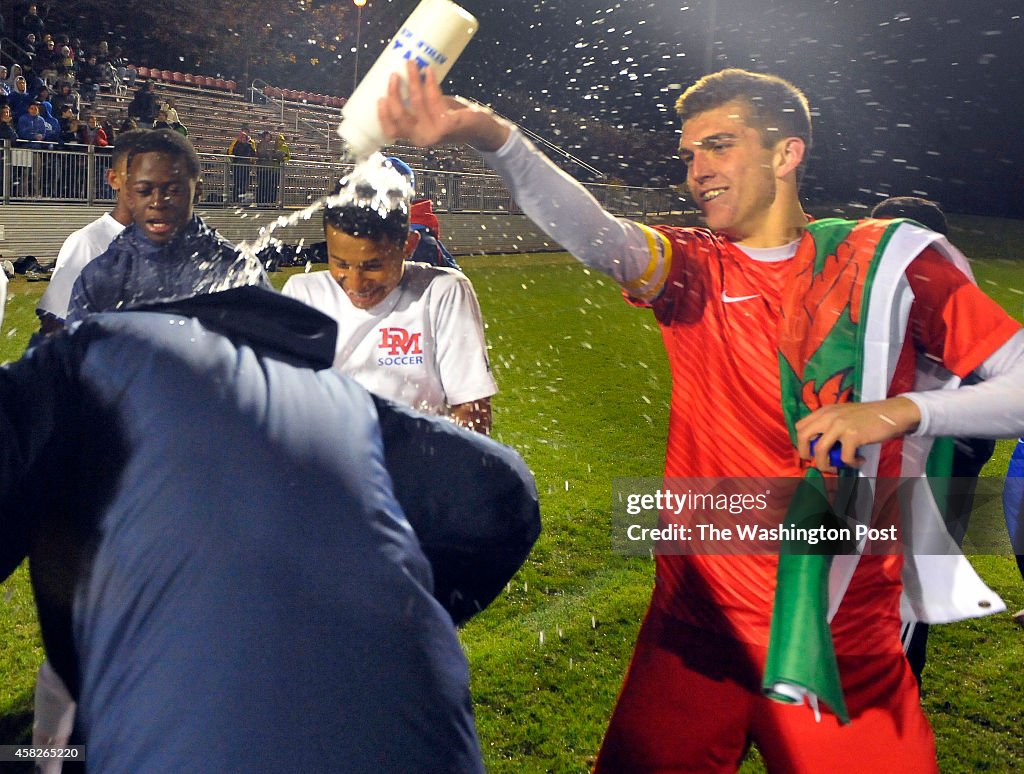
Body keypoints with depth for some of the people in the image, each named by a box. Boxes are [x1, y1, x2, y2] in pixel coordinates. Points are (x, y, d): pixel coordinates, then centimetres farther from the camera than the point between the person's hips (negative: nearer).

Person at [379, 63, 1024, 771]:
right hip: (699, 615, 2)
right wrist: (490, 136, -36)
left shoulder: (887, 260, -1)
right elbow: (599, 237, -21)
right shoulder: (694, 269, 1)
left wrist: (904, 410, -18)